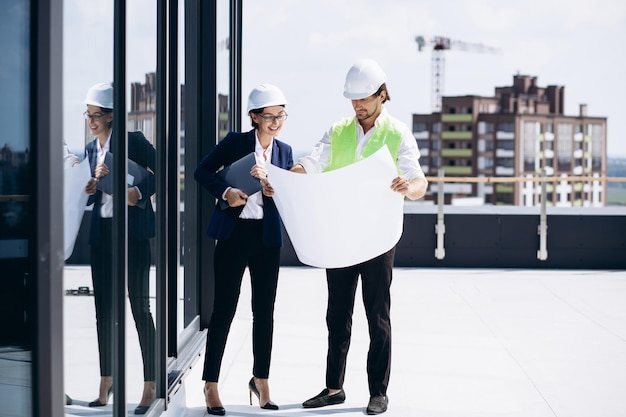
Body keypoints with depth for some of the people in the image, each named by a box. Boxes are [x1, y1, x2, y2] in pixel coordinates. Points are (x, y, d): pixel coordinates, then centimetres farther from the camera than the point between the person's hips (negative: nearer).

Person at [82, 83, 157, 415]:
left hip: (133, 231, -6)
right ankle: (106, 380, 20)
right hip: (101, 232, 6)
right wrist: (92, 184, -8)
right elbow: (89, 196, 13)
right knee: (104, 308, 9)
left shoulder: (133, 141, -7)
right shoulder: (90, 149, 11)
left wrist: (140, 192, -20)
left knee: (139, 306, -3)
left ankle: (150, 385, 2)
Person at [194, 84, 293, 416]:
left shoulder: (284, 151, 8)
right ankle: (211, 384, 6)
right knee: (224, 309, -2)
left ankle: (261, 380, 22)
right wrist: (225, 191, -16)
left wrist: (267, 178, -16)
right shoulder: (235, 142, -3)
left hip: (267, 237, 4)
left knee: (264, 311, 9)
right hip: (234, 234, -4)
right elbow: (202, 171, -1)